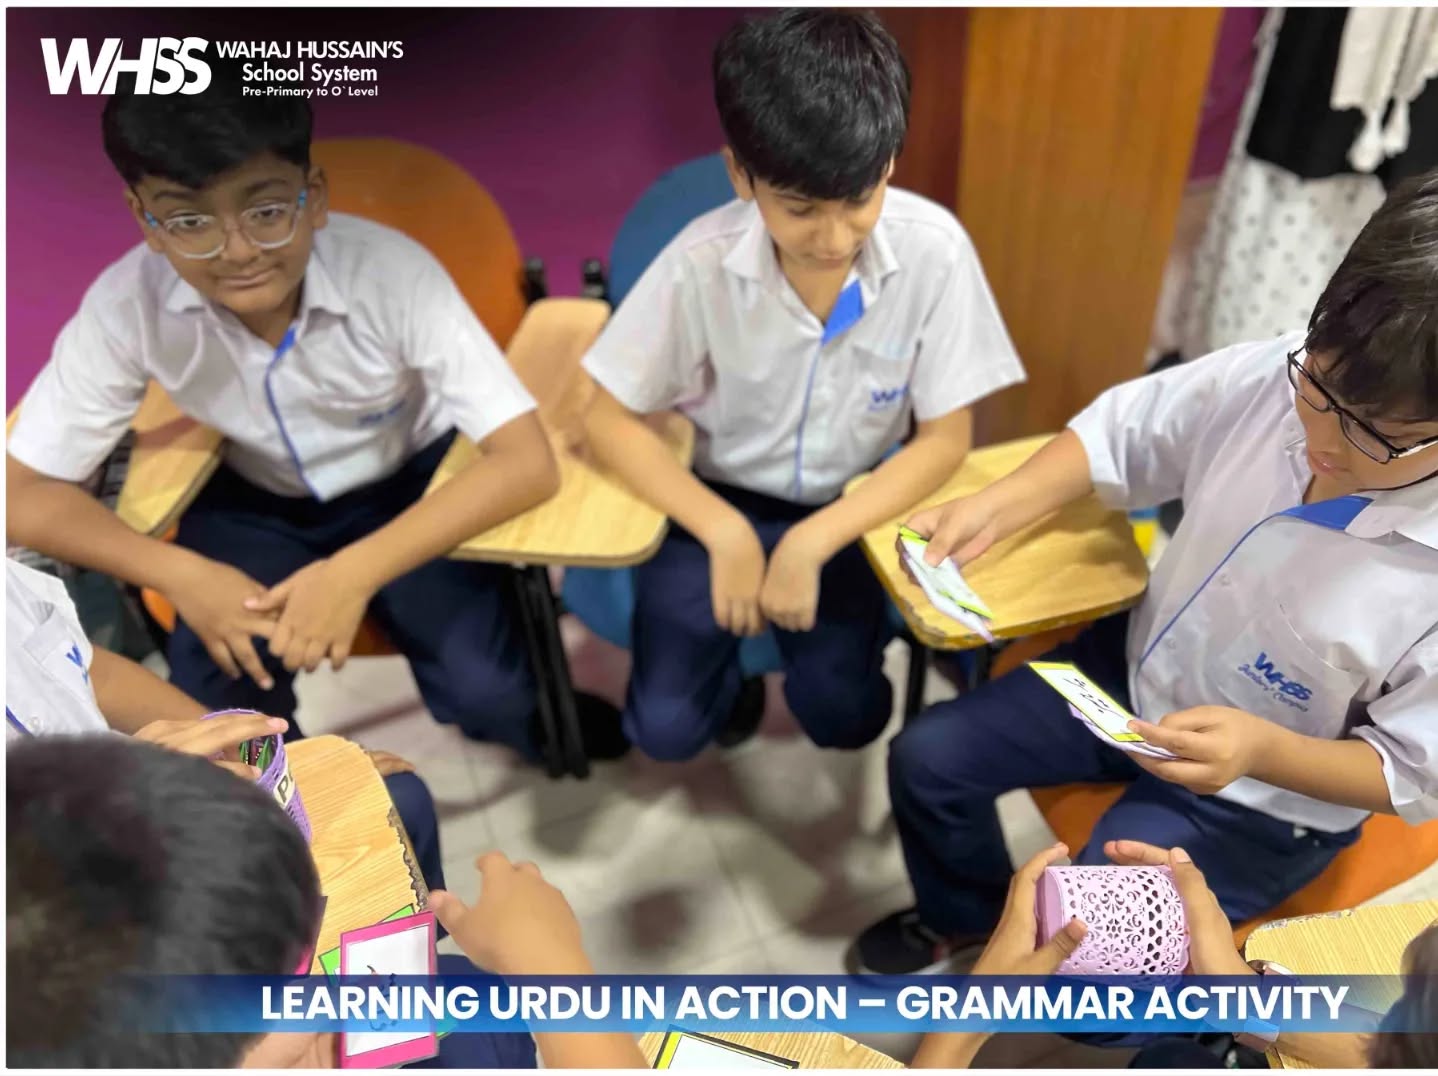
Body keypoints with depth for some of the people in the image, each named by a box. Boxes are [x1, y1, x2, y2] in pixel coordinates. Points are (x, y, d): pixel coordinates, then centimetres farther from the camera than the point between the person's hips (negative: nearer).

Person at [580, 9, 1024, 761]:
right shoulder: (702, 262, -23)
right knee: (664, 727, -12)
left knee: (842, 714, -16)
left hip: (853, 506, 1)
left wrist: (812, 542, -24)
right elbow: (610, 421, -13)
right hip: (724, 500, 0)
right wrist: (725, 533, -24)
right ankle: (731, 679, 23)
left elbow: (945, 440, -14)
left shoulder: (933, 250, -21)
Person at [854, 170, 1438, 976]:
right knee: (925, 759, 4)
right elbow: (1121, 434, -4)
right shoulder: (1266, 378, -21)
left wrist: (1261, 748, -36)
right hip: (1136, 669, 5)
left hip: (1264, 800, -4)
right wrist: (993, 509, -19)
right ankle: (967, 915, 37)